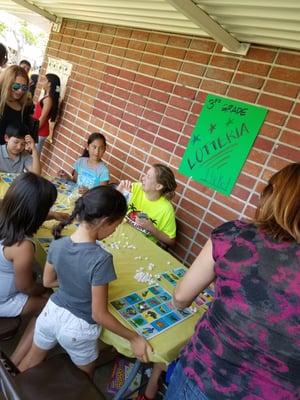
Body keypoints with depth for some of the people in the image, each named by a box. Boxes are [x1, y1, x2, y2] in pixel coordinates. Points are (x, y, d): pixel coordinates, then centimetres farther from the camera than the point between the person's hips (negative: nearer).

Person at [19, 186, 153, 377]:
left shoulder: (57, 244, -16)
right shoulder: (101, 259, -34)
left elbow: (48, 282, 1)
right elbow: (99, 315, -26)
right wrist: (135, 338, -15)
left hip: (51, 312, 5)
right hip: (78, 328, -5)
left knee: (33, 358, 34)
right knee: (85, 375, 28)